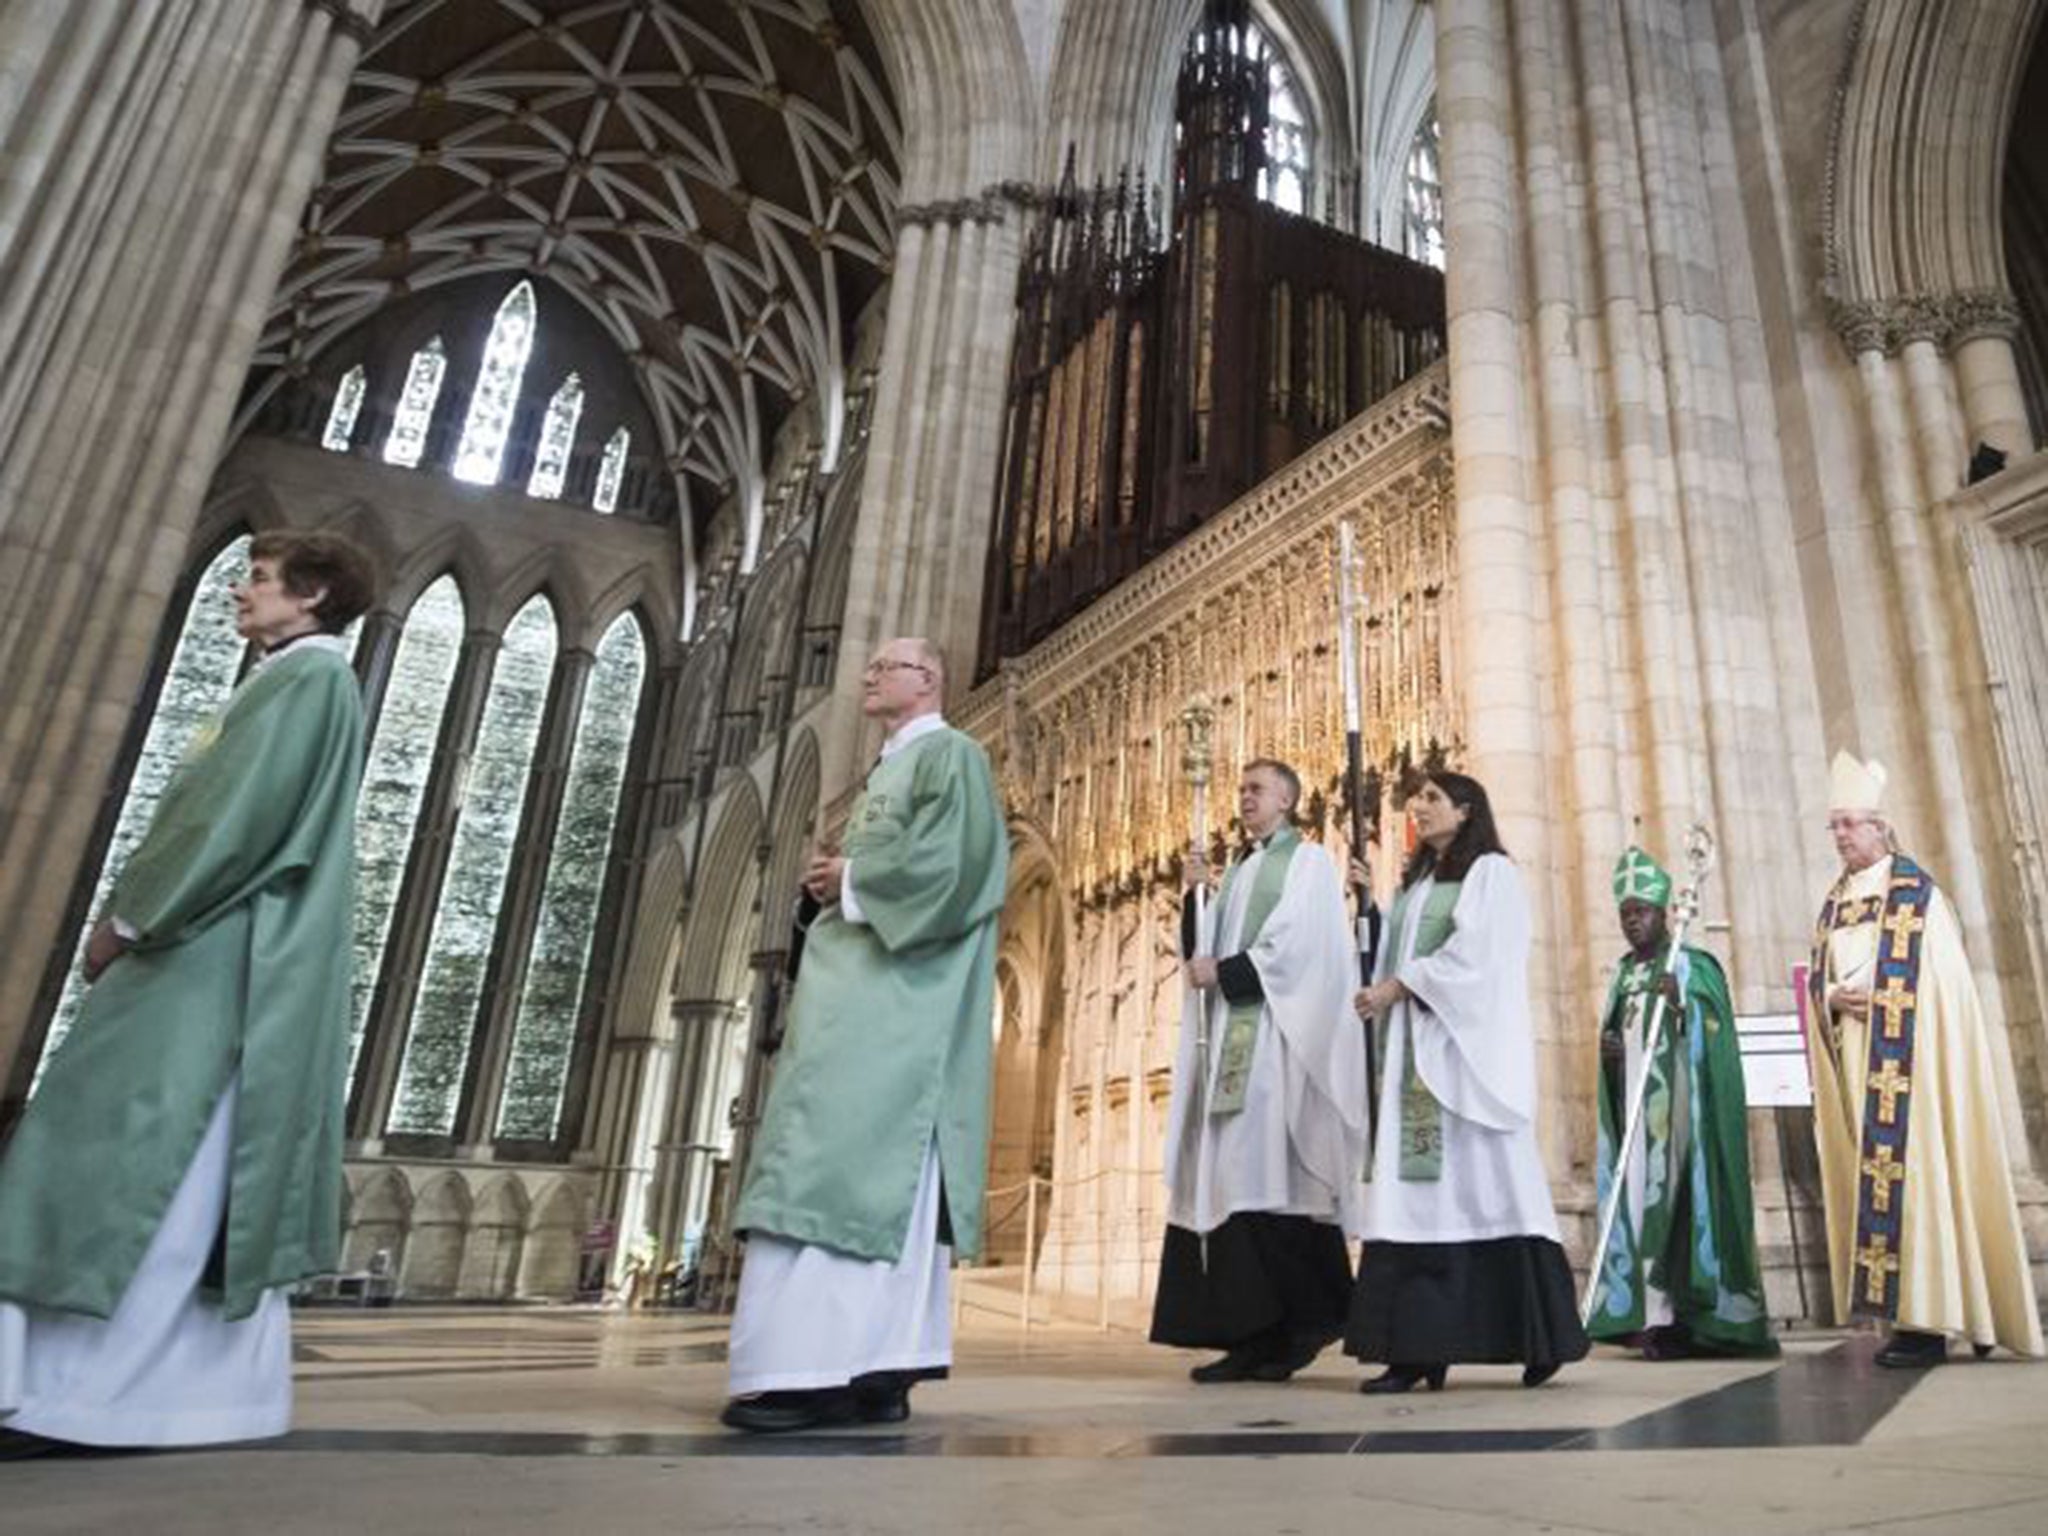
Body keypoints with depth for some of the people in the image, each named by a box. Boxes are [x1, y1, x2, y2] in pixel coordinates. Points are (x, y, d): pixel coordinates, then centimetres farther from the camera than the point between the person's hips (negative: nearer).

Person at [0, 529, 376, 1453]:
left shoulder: (307, 674, -8)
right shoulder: (295, 680, 23)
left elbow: (242, 810, -18)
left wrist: (130, 916, -12)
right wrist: (141, 914, 17)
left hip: (223, 952, -10)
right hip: (220, 946, 10)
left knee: (139, 1153, -10)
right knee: (196, 1172, 8)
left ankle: (78, 1391, -6)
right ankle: (212, 1383, 11)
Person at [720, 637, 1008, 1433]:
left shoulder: (949, 754, -1)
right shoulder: (885, 770, 27)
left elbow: (950, 860, -15)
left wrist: (851, 879, -7)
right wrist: (833, 884, 7)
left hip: (899, 987, -9)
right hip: (855, 978, 9)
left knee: (851, 1154, -15)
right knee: (870, 1166, 4)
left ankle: (825, 1369, -14)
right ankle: (875, 1366, 5)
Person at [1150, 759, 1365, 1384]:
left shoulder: (1309, 862, 3)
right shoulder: (1238, 873, 24)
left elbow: (1296, 946, -10)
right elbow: (1199, 948, 16)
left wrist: (1224, 972, -9)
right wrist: (1197, 894, 1)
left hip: (1278, 1038, -7)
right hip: (1229, 1039, 7)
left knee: (1270, 1177, -12)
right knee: (1227, 1182, 1)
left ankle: (1298, 1326, -4)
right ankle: (1248, 1334, 4)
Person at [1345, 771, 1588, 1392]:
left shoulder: (1491, 872, 2)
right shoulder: (1414, 883, 23)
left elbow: (1474, 951, -10)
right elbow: (1393, 953, 19)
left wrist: (1399, 985, -11)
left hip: (1469, 1047, -6)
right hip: (1415, 1052, 6)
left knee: (1485, 1180, -6)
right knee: (1417, 1186, -1)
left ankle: (1540, 1338, 6)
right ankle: (1418, 1345, -2)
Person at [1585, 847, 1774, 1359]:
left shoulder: (1695, 966, 0)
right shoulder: (1623, 973, 16)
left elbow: (1716, 1034, -7)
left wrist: (1680, 1005, -24)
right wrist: (1606, 1044, -3)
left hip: (1678, 1100, -5)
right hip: (1633, 1100, 5)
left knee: (1675, 1194, -8)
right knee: (1637, 1196, 1)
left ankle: (1673, 1315, -5)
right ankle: (1648, 1313, 3)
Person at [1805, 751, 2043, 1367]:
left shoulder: (1918, 894, -2)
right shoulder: (1834, 904, 17)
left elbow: (1938, 983, -9)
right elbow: (1817, 980, 16)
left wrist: (1871, 996, -17)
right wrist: (1834, 997, -4)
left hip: (1905, 1061, -6)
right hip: (1853, 1063, 6)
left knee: (1908, 1169, -10)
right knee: (1869, 1173, 5)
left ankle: (1926, 1320, -5)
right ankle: (1908, 1310, 11)